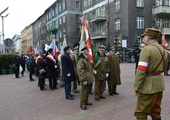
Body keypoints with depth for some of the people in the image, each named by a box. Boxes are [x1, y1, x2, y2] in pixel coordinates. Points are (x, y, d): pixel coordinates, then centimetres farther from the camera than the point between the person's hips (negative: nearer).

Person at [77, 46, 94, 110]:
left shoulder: (87, 58, 13)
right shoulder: (81, 60, -19)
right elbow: (80, 71, -23)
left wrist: (92, 76, 19)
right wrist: (84, 80, -22)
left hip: (89, 78, 9)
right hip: (85, 79, -9)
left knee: (87, 91, 19)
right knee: (84, 91, 1)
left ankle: (86, 101, 33)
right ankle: (82, 104, 13)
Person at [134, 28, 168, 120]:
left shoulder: (147, 49, -17)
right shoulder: (163, 50, 10)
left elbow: (141, 71, -22)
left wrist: (136, 86, -16)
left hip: (149, 85, -8)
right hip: (159, 83, 9)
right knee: (156, 112, 19)